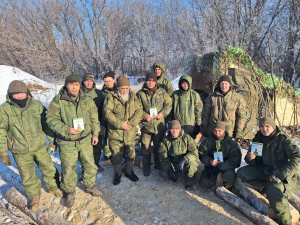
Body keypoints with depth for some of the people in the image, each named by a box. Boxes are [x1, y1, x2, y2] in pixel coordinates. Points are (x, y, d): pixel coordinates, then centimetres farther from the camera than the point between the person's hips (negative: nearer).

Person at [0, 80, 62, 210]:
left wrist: (52, 139, 6)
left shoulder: (37, 105, -7)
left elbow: (46, 123, 2)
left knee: (49, 169, 15)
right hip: (20, 152, -1)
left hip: (40, 147, 1)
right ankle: (34, 196, 41)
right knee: (27, 177, 15)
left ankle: (54, 187, 43)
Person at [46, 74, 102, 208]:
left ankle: (90, 186, 40)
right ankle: (70, 193, 34)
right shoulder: (58, 100, -10)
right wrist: (66, 130, -20)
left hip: (85, 140, 3)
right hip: (67, 142, -2)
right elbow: (51, 119, -10)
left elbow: (94, 119, 8)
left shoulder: (87, 100, -1)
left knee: (90, 165, 14)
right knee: (68, 169, 9)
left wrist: (95, 133, 6)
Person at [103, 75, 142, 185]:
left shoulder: (133, 97, 5)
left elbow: (139, 111, -2)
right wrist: (120, 124, -19)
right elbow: (107, 113, -14)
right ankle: (117, 174, 30)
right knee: (116, 155, 7)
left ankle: (129, 171, 36)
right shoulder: (111, 98, -5)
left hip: (130, 133, 3)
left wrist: (131, 123, -17)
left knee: (130, 153, 14)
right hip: (115, 132, -2)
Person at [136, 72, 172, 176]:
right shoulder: (140, 93, -1)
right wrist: (144, 116, -14)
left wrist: (163, 113, -10)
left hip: (159, 124, 2)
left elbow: (169, 104, 6)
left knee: (158, 147, 16)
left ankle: (158, 164, 36)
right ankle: (146, 167, 24)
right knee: (146, 148, 7)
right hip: (146, 125, -1)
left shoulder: (162, 92, 3)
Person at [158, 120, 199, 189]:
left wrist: (183, 160, -38)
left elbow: (194, 152, -22)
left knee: (192, 163, -35)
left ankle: (189, 182, -6)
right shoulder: (165, 140, -7)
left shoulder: (187, 138, -14)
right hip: (172, 164, 2)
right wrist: (169, 170, -24)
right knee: (163, 173, -23)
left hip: (186, 163, -2)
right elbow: (163, 157, -11)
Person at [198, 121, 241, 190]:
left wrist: (221, 165, -26)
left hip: (225, 166, -1)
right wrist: (209, 161, -24)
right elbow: (202, 154, -2)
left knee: (229, 176, -35)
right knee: (204, 183, -18)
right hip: (211, 164, 1)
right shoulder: (208, 141, -2)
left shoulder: (231, 143, -8)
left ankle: (228, 187, 3)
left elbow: (236, 160, -13)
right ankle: (213, 176, 19)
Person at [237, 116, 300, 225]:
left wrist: (280, 175, -32)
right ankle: (268, 189, -3)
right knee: (242, 172, -7)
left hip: (285, 175, -6)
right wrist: (250, 158, -18)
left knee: (275, 190, -35)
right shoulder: (258, 139, 2)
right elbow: (254, 162, 8)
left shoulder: (283, 139, -15)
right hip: (265, 170, 6)